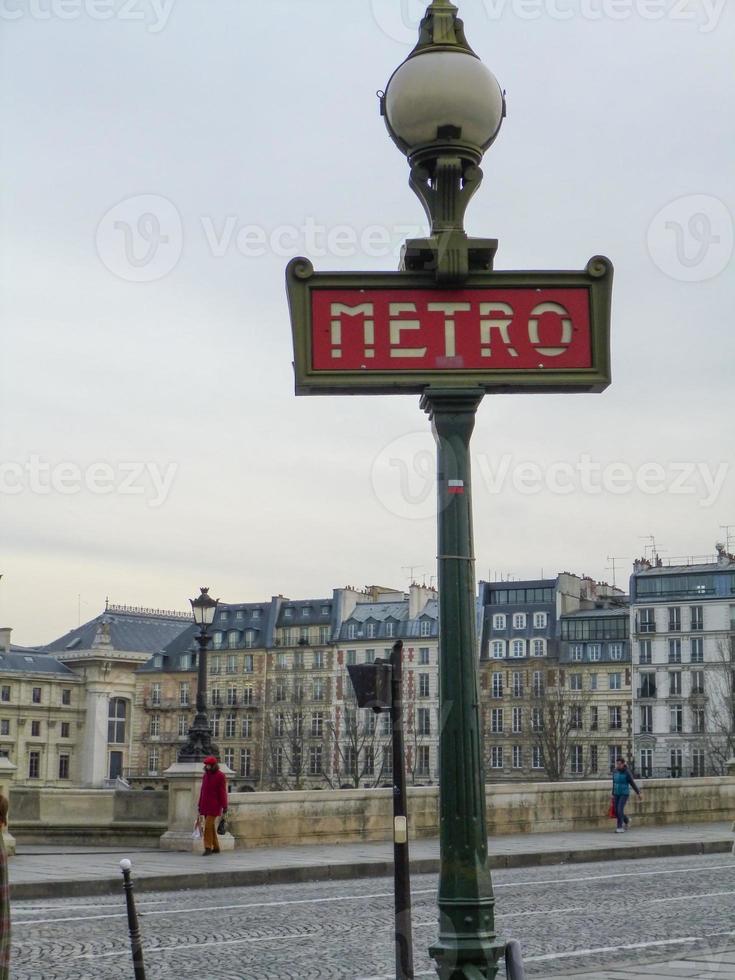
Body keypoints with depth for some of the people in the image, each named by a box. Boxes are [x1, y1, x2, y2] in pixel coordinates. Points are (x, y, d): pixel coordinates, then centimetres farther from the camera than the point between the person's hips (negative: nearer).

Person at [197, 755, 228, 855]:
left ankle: (208, 848, -12)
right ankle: (216, 848, 15)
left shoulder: (220, 776, -9)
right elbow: (203, 790, 14)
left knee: (208, 825, -15)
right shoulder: (205, 775, 11)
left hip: (215, 805, -7)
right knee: (211, 826, 8)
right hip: (206, 805, 7)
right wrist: (200, 805, 13)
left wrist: (224, 806, -14)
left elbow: (223, 792, -12)